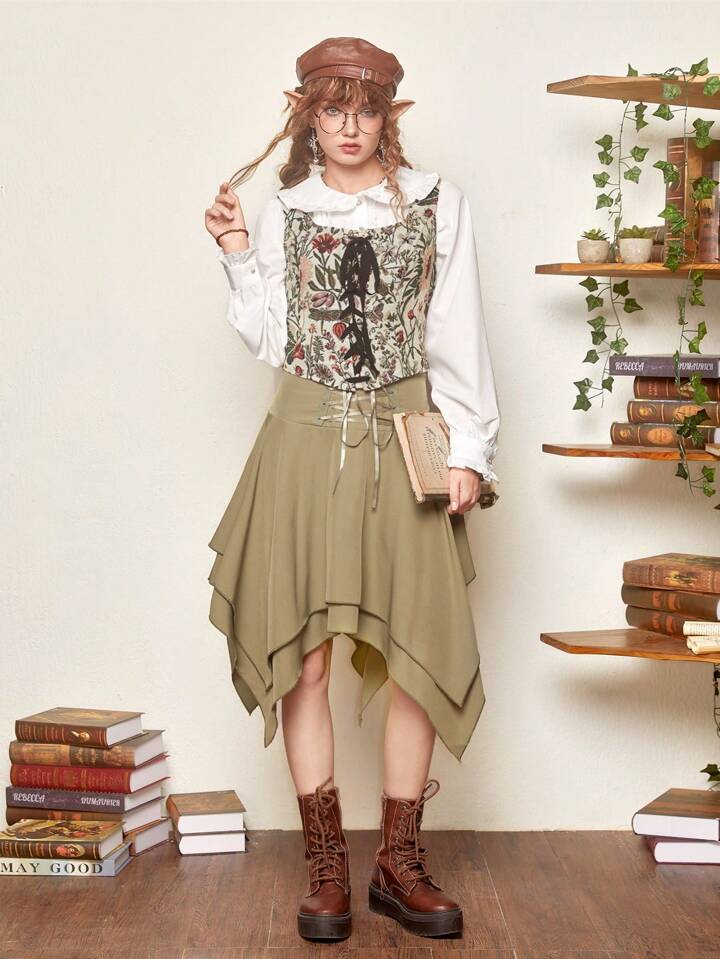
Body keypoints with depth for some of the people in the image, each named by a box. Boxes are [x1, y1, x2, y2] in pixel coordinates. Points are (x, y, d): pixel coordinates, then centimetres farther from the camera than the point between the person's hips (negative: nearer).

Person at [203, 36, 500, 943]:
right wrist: (238, 257, -2)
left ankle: (399, 863, 10)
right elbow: (272, 341, 7)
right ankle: (326, 866, 8)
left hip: (405, 444, 0)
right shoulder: (281, 214, 10)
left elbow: (458, 336, 5)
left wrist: (469, 448, -1)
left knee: (419, 649, -2)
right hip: (306, 442, 1)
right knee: (304, 653, -2)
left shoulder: (438, 204, 7)